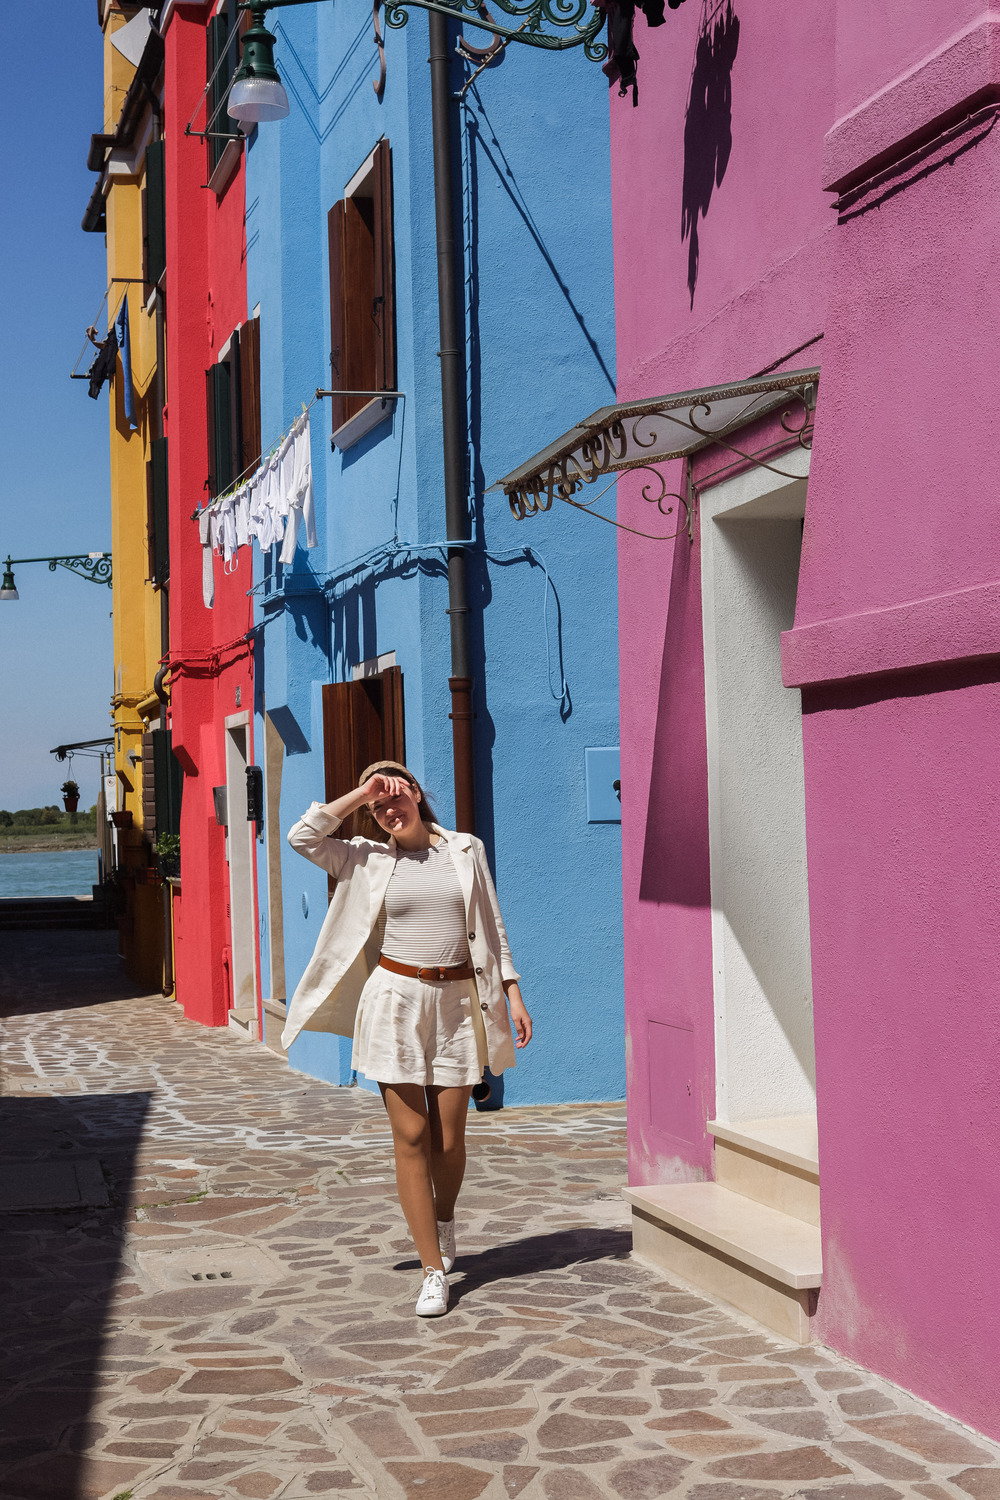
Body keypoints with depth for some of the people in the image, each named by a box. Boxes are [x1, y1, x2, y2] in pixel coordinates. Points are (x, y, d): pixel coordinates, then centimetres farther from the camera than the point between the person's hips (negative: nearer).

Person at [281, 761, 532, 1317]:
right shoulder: (370, 859, 6)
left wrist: (512, 993, 4)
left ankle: (444, 1219, 37)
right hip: (394, 998, 0)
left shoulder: (466, 850, 7)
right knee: (411, 1136, -3)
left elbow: (492, 926, 10)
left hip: (457, 1000, 1)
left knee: (449, 1136, 4)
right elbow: (303, 836, -4)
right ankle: (434, 1271, 3)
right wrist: (361, 792, -2)